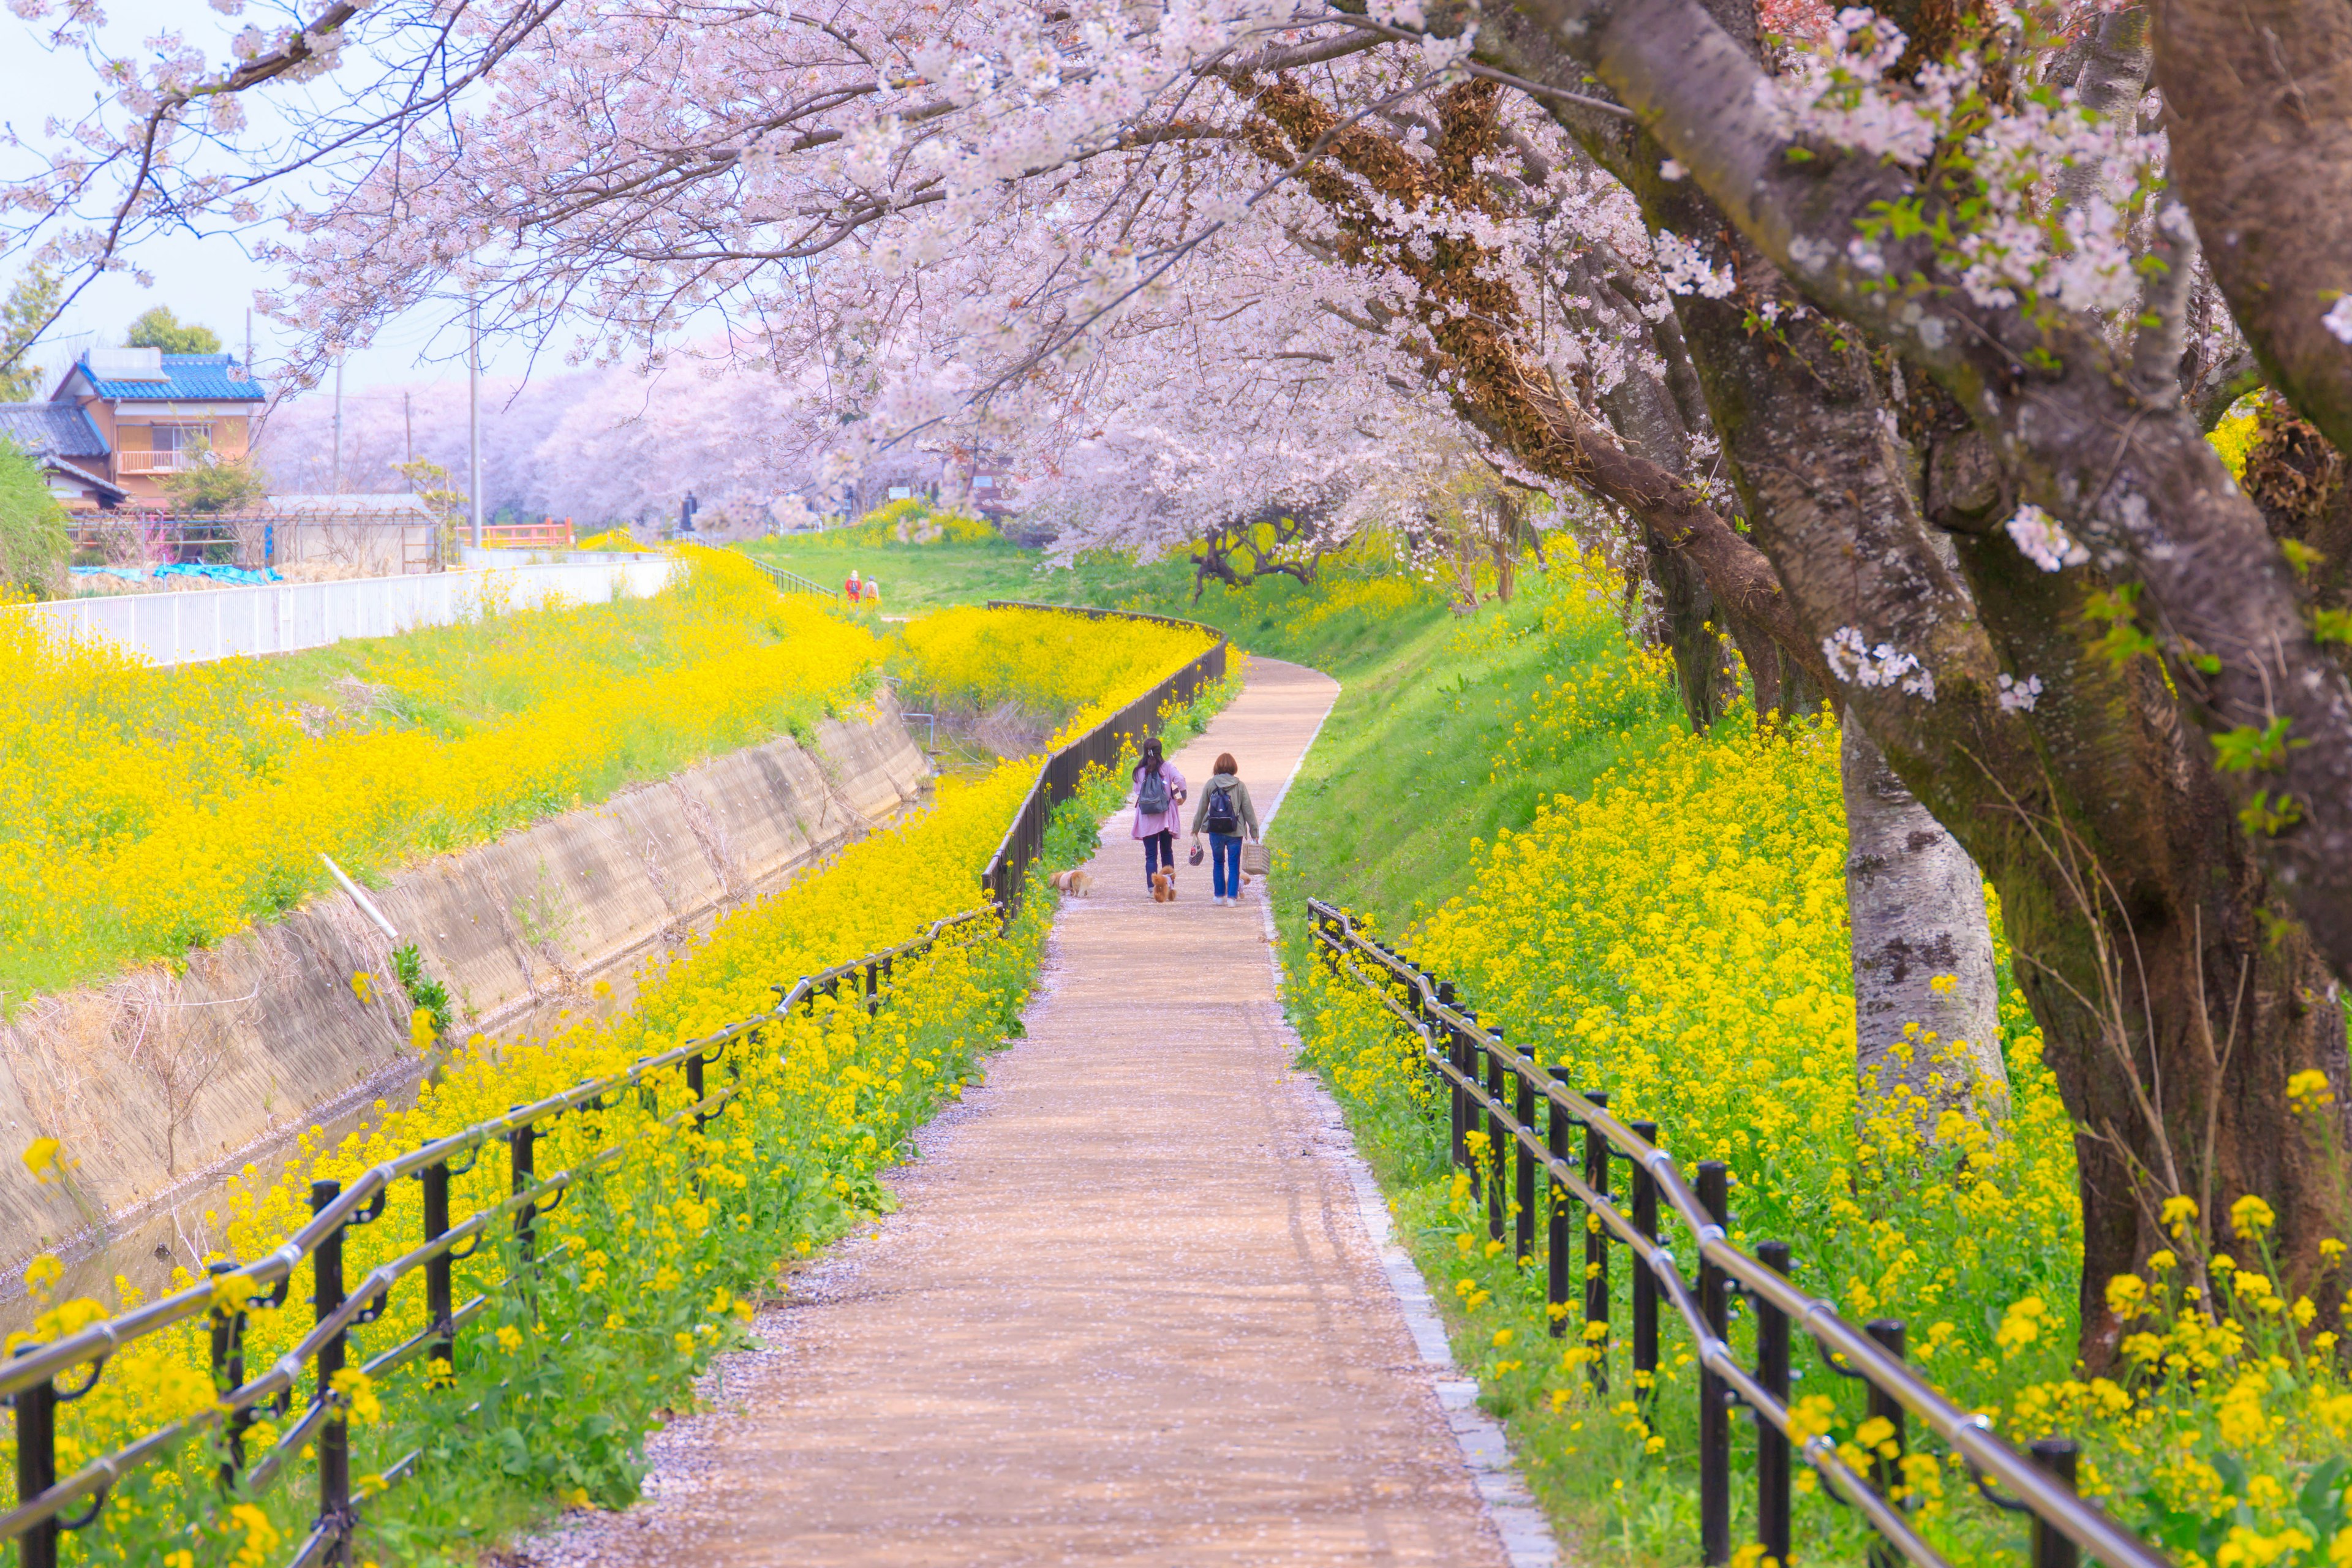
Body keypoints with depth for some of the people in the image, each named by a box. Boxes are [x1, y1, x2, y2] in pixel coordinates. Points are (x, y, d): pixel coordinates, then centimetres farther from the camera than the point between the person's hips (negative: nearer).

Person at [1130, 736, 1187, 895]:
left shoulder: (1140, 771, 0)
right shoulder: (1167, 767, -4)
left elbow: (1137, 791, 3)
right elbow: (1180, 780, -19)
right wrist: (1182, 796, -3)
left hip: (1147, 820, 0)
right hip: (1166, 817, 0)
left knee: (1151, 854, 1)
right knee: (1167, 852, 15)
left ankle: (1152, 887, -9)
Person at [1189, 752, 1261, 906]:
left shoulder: (1210, 785, -1)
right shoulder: (1240, 786, -3)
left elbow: (1201, 809, 5)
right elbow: (1248, 811, 0)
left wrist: (1195, 829, 15)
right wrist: (1254, 833, 7)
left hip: (1216, 832, 1)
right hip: (1235, 833, -1)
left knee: (1218, 863, 16)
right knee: (1234, 865, 7)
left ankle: (1219, 896, 19)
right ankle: (1232, 896, 3)